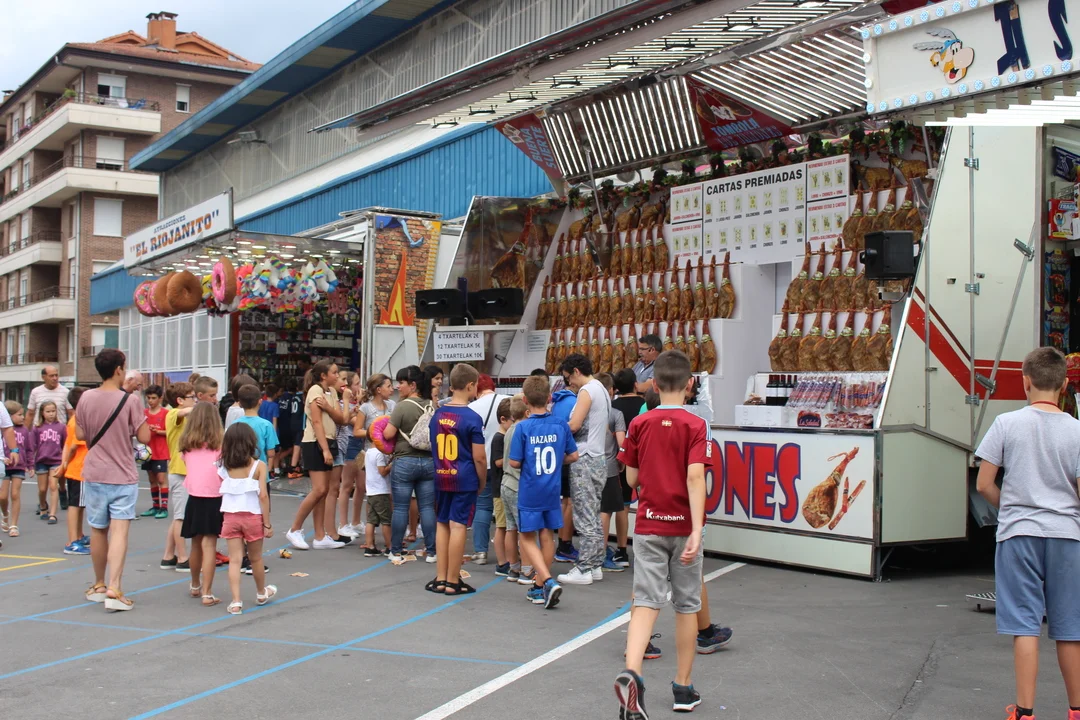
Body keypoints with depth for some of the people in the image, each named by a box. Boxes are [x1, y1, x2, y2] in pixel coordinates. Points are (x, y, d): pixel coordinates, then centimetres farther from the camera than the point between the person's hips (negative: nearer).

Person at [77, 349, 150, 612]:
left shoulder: (86, 398, -1)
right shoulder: (131, 400, -12)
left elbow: (80, 435, 6)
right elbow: (144, 437, -12)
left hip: (94, 474, 4)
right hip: (123, 476, -4)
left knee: (98, 530, 15)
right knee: (119, 531, -6)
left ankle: (99, 586, 28)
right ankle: (114, 589, -14)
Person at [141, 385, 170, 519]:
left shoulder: (165, 413, -7)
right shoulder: (144, 413, 7)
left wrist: (157, 431, -20)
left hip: (161, 452, -5)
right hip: (148, 451, 5)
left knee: (162, 479, -6)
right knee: (152, 480, 11)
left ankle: (164, 508, -3)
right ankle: (155, 506, 19)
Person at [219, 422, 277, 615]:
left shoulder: (224, 466, 0)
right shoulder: (258, 465, -7)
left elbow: (220, 492, -1)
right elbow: (263, 495, -10)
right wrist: (267, 523, -6)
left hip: (230, 517, 1)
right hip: (252, 516, -1)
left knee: (235, 559, 3)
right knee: (255, 558, 16)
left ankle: (236, 601, -4)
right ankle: (261, 593, 36)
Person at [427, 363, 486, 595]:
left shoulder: (437, 415, 7)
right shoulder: (472, 418, -12)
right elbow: (479, 457, -12)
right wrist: (482, 483, 1)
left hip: (441, 478, 6)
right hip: (464, 480, -6)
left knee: (442, 524, 13)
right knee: (458, 526, -2)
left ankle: (440, 578, 18)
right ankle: (452, 581, 3)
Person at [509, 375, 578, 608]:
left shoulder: (523, 427, -13)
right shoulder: (561, 425, -4)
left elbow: (514, 462, -12)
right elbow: (573, 456, 5)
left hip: (530, 492, -3)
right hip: (552, 491, 4)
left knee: (528, 538, 6)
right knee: (547, 537, 14)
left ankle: (548, 581, -12)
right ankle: (539, 587, 22)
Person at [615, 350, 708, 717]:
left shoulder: (639, 424, 0)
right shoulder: (695, 425, -8)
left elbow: (631, 479, 4)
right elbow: (695, 477, -19)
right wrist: (696, 531, -23)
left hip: (648, 525, 1)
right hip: (683, 527, -1)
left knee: (646, 601, -1)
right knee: (686, 606, 12)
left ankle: (631, 672, -25)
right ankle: (683, 688, 21)